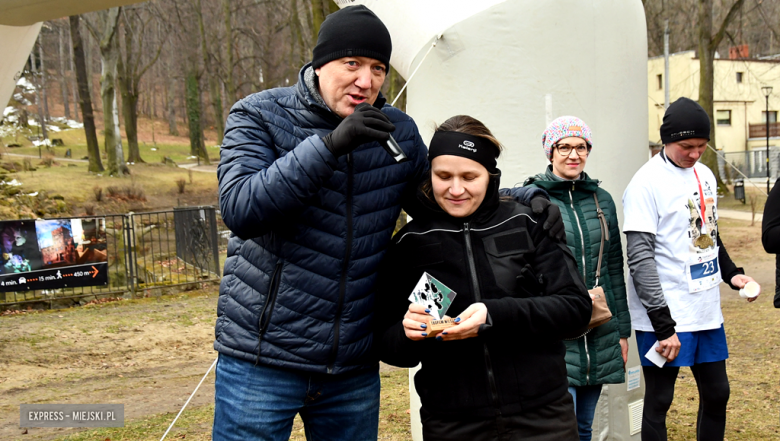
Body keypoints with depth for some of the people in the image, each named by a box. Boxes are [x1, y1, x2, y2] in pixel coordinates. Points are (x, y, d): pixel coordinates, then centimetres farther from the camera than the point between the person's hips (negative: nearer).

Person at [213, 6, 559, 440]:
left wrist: (526, 199, 2)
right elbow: (240, 210, -21)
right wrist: (330, 144, -28)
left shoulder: (398, 132, 4)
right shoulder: (259, 116, -6)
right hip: (261, 358, -3)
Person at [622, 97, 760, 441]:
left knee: (716, 393, 16)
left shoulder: (705, 175, 11)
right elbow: (640, 258, -18)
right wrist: (663, 325, -20)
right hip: (664, 318, -7)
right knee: (659, 400, 2)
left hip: (707, 311, 8)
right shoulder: (646, 183, -14)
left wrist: (731, 273, 8)